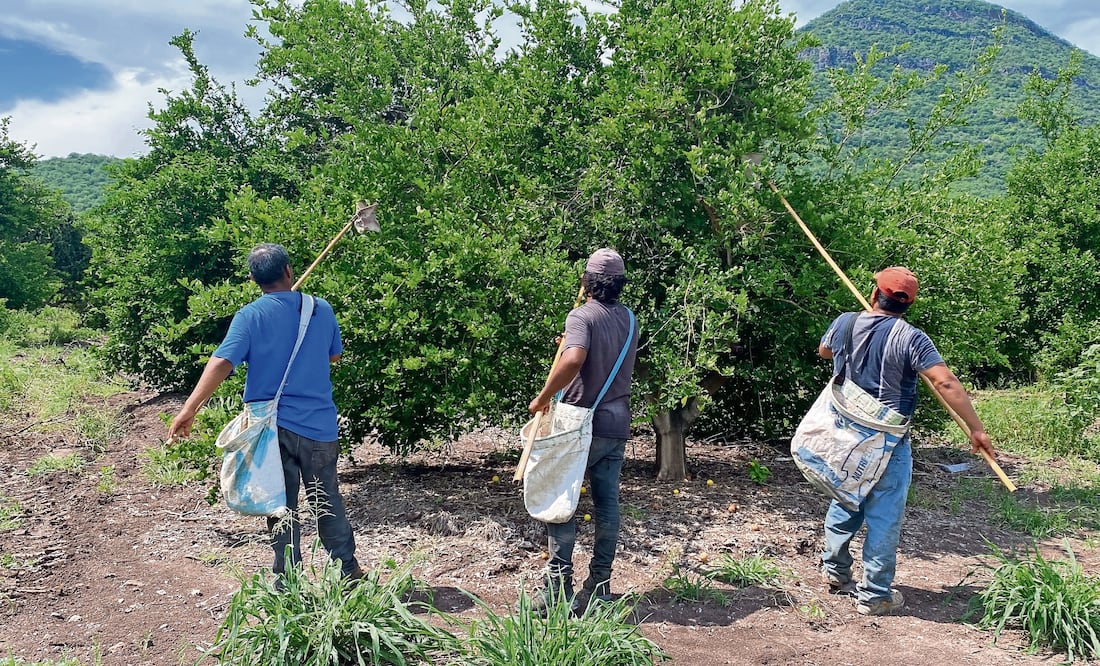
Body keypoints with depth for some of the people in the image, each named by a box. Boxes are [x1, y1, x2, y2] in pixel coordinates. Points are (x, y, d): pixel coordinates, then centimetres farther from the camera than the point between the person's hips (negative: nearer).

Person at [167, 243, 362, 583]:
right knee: (328, 501, 16)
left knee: (282, 506, 10)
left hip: (270, 426, -1)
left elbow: (221, 363, -19)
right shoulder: (321, 309, -1)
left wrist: (189, 409, -20)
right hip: (318, 425, 1)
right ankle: (347, 571, 26)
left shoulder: (250, 316, -8)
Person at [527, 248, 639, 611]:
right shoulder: (629, 318, 9)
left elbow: (573, 360, -32)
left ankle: (559, 586, 1)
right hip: (618, 424, 7)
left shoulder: (582, 315, -13)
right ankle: (600, 584, 18)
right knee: (607, 504, 10)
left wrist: (543, 397, -22)